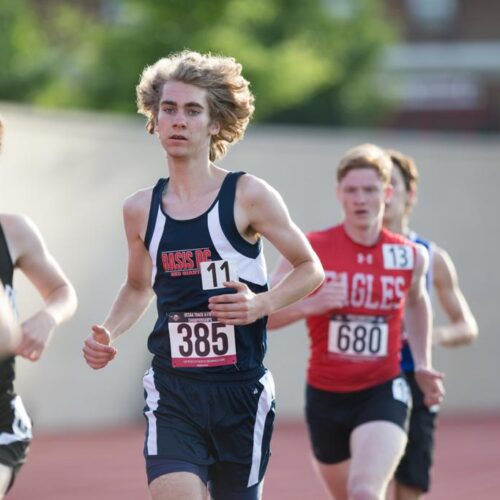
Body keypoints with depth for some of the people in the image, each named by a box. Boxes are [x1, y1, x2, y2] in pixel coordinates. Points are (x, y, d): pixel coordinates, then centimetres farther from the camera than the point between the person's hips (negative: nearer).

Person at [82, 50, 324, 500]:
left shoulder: (248, 197, -4)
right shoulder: (141, 210, 7)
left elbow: (311, 270, 4)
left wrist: (261, 304, -13)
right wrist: (107, 334, 7)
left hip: (241, 388, -1)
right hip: (172, 392, 1)